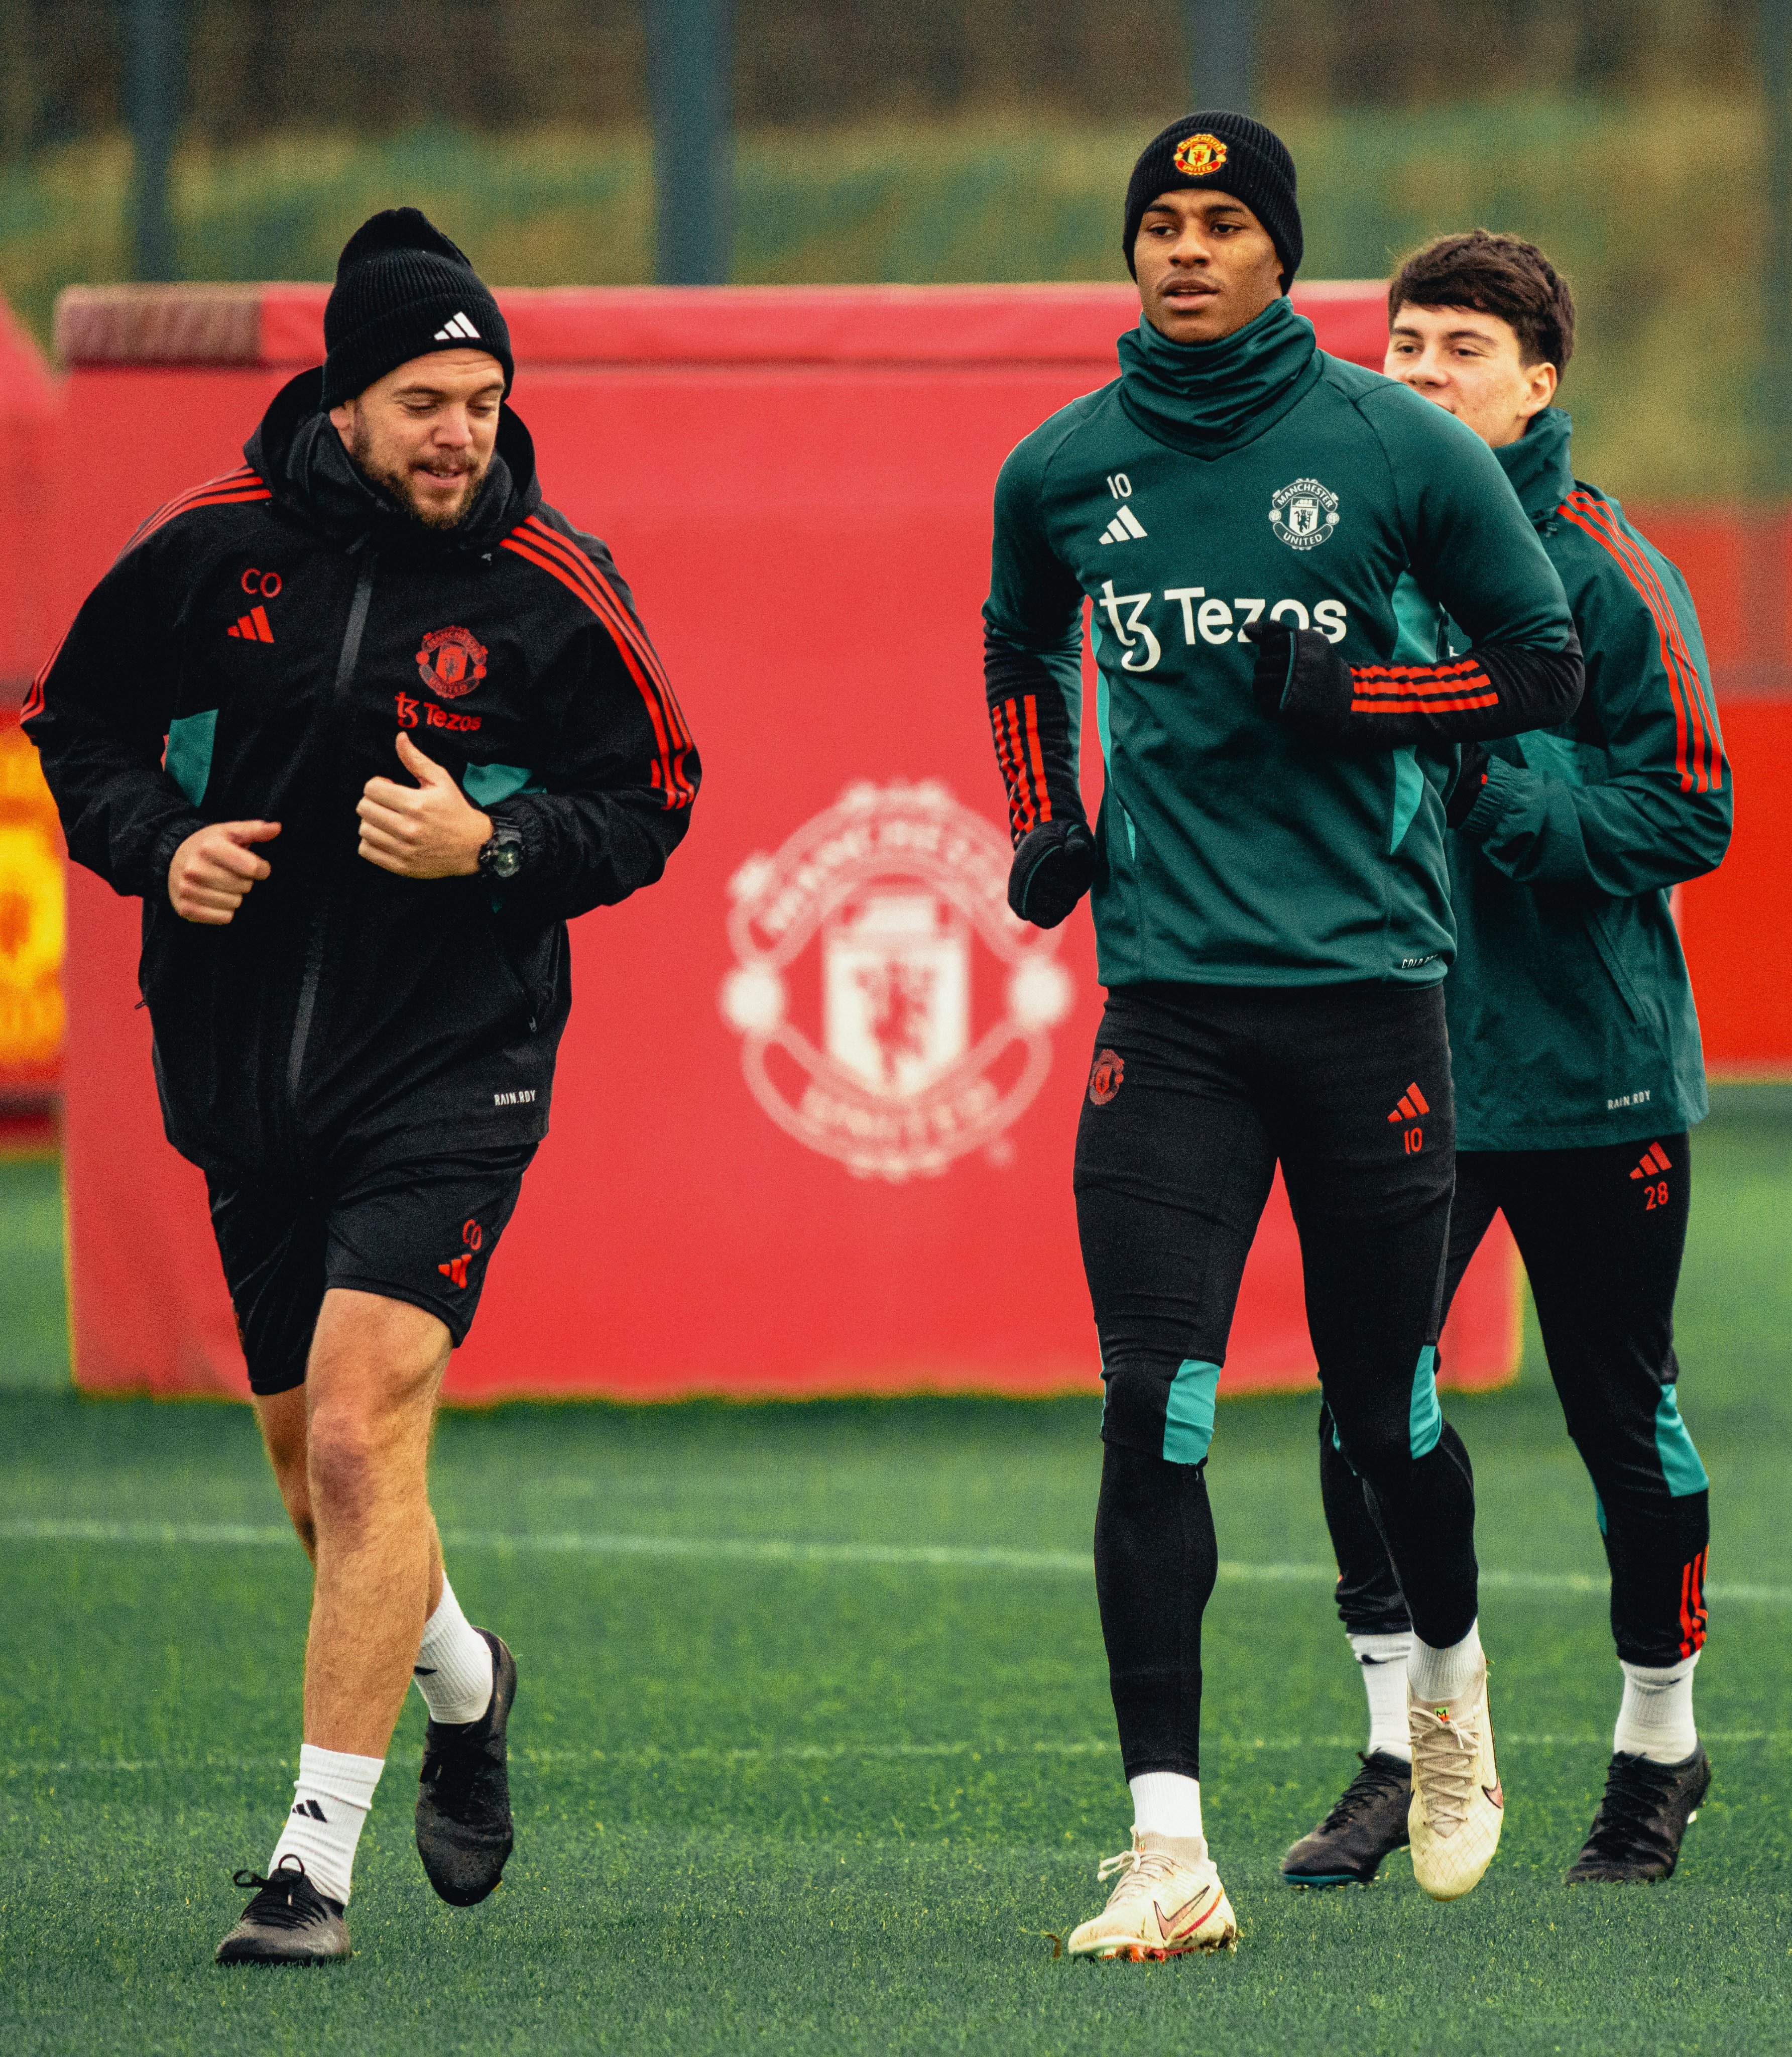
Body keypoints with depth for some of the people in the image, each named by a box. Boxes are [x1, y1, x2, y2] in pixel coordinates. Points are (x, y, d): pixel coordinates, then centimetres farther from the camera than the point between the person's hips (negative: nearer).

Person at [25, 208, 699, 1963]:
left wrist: (492, 845, -16)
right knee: (312, 1465, 15)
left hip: (449, 1069, -4)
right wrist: (155, 839, -8)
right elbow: (77, 720, 11)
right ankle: (461, 1684, 46)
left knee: (359, 1436, -17)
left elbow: (648, 799, 1)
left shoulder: (550, 593, -7)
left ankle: (317, 1854, -13)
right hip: (242, 1071, 4)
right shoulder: (210, 550, -1)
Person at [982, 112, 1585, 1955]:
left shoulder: (1398, 449, -2)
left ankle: (1450, 1680, 41)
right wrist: (1043, 822, 11)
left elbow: (1543, 664, 5)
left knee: (1382, 1401, 9)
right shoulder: (1062, 471, 6)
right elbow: (1018, 651, 26)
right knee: (1150, 1406, -11)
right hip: (1167, 1001, 1)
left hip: (1365, 982, -1)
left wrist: (1356, 694, -10)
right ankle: (1167, 1846, -13)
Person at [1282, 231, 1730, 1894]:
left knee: (1622, 1410, 7)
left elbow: (1688, 815, -11)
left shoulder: (1603, 572, -8)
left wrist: (1501, 797, -21)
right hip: (1397, 1053, 3)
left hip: (1588, 1065, -3)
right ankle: (1399, 1742, 6)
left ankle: (1659, 1740, 23)